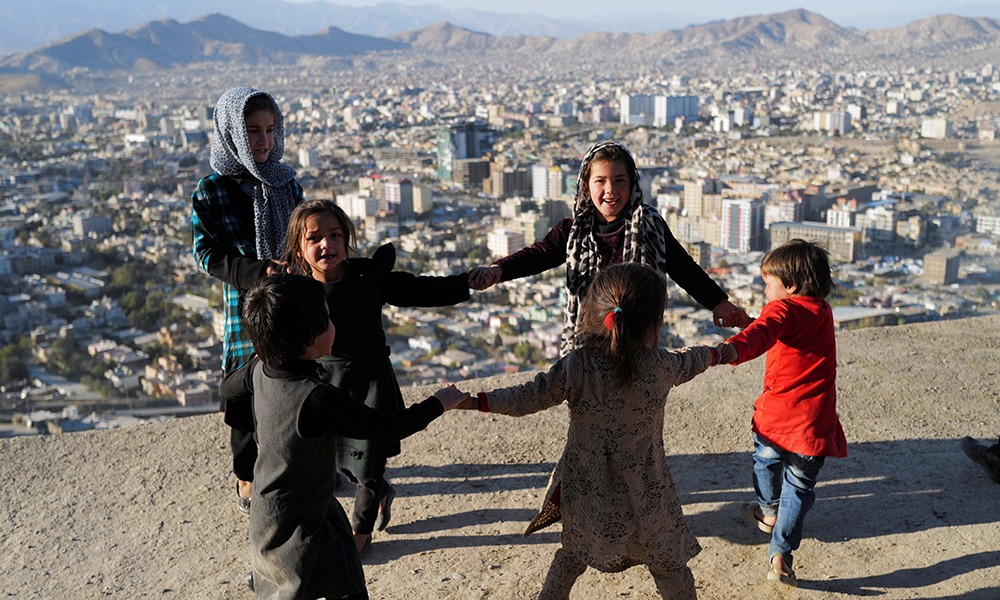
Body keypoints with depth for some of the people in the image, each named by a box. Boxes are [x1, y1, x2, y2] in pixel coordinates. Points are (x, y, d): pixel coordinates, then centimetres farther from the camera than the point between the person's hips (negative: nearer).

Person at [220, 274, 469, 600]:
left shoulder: (260, 370, -10)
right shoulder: (318, 399, -34)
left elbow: (229, 389, 13)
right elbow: (383, 428, -23)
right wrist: (437, 404, -10)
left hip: (268, 509, 9)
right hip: (295, 531, -9)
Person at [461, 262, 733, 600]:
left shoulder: (577, 365, -16)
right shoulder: (660, 366, -13)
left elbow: (532, 397, -13)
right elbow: (688, 362, 9)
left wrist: (475, 402, -6)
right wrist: (716, 353, 32)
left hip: (586, 491, 2)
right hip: (644, 495, -1)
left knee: (573, 554, 26)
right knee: (668, 566, 17)